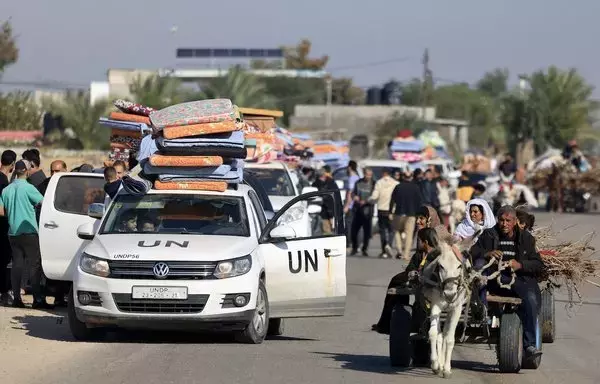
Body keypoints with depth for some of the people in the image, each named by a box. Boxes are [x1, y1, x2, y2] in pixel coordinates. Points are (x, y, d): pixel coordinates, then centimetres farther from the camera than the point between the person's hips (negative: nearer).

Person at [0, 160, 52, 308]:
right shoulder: (28, 188, -11)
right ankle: (38, 299, -7)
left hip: (13, 232, 6)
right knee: (35, 264, -4)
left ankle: (16, 297, 5)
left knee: (17, 264, 7)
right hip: (29, 232, -6)